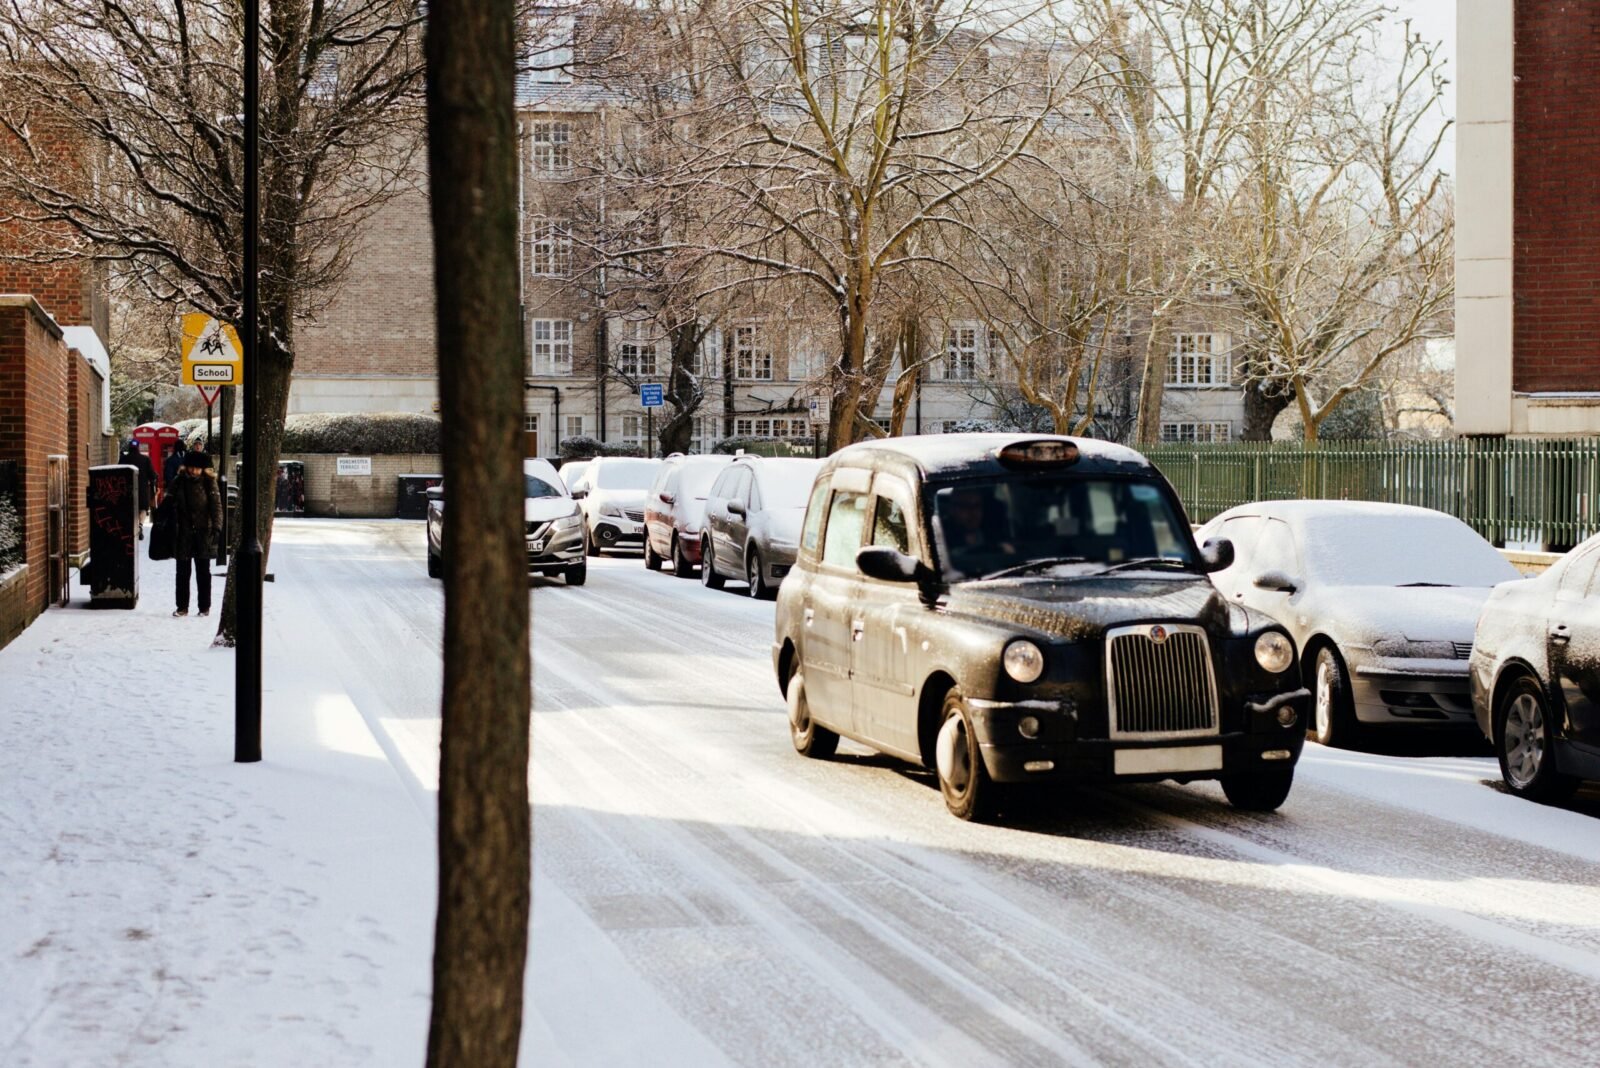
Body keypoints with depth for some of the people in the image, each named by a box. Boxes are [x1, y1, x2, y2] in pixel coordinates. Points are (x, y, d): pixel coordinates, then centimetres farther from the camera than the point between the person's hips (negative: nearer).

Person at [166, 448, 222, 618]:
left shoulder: (209, 482, -1)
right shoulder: (179, 481, 2)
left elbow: (216, 505, -5)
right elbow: (169, 503, 7)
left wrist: (216, 527, -15)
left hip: (202, 532, -1)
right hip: (183, 532, 2)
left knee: (203, 571, 4)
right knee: (182, 571, 5)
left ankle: (205, 607, 11)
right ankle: (182, 607, 11)